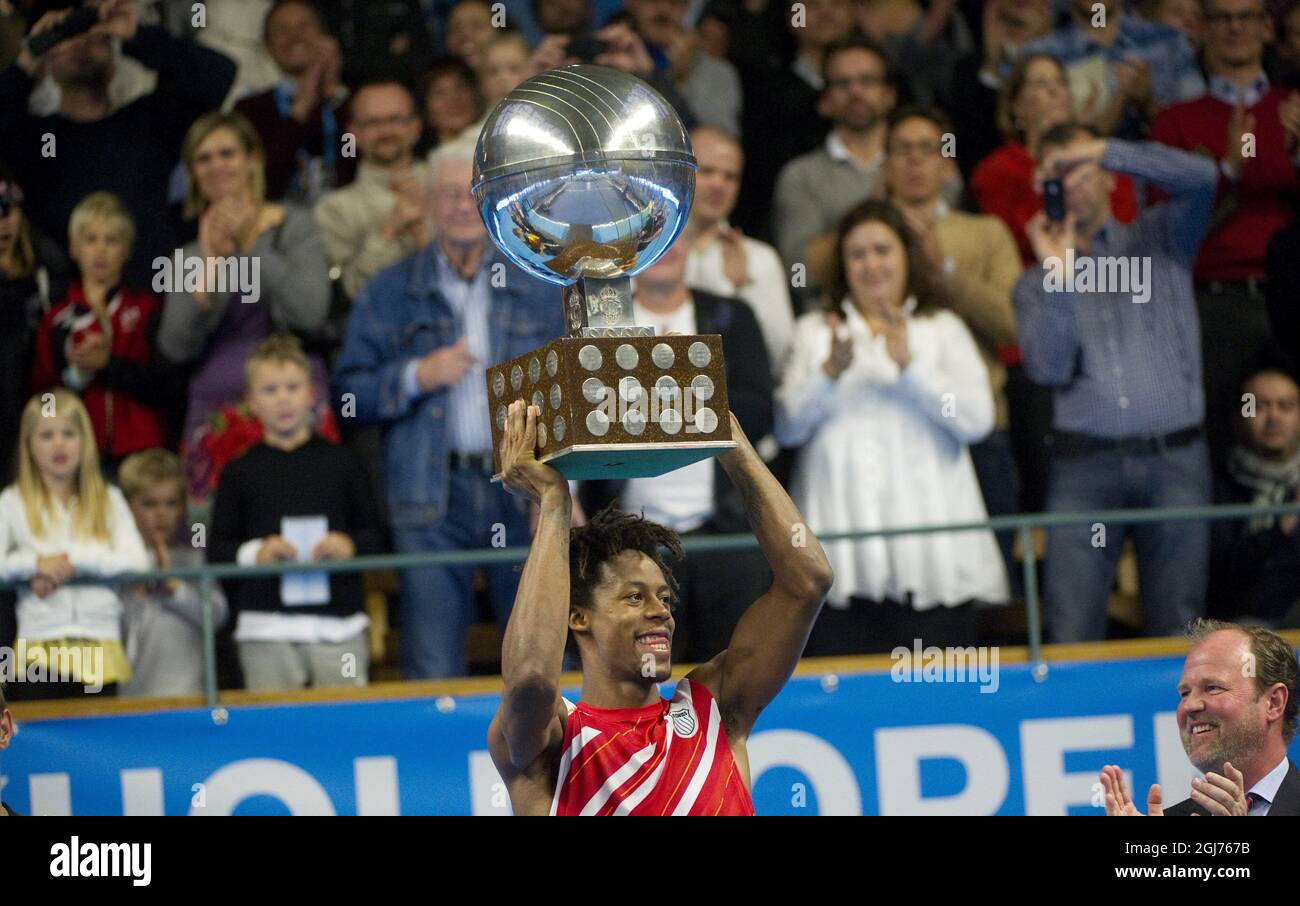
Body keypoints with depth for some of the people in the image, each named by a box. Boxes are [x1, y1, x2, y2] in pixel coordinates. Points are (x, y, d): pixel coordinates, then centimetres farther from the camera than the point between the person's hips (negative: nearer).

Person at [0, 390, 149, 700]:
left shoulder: (108, 500, 11)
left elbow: (137, 563, -3)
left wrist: (75, 558, -11)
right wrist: (36, 563, -19)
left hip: (100, 644, 1)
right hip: (40, 647, -1)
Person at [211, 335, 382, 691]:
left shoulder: (341, 462, 9)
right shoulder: (239, 473, 8)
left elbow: (374, 534, 12)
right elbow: (218, 548, 6)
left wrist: (351, 546, -8)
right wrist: (254, 553, -12)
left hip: (339, 624, 1)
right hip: (266, 627, -1)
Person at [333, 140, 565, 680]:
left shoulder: (537, 289, 10)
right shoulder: (390, 293, 8)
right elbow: (350, 389, 5)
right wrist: (417, 377, -10)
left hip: (523, 490, 1)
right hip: (432, 494, -1)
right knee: (432, 673, -2)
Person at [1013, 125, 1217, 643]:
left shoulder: (1159, 240, 15)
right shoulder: (1036, 284, 16)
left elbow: (1200, 178, -5)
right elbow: (1049, 368, 0)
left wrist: (1103, 152, -5)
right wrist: (1058, 275, -7)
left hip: (1173, 459, 0)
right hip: (1084, 464, 1)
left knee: (1179, 632, -3)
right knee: (1070, 634, -10)